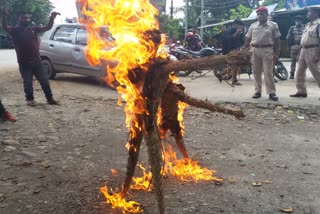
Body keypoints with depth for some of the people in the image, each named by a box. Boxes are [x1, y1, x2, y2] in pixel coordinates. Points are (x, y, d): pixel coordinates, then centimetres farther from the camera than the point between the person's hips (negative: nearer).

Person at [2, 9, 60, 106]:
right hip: (24, 63, -3)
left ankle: (50, 98, 15)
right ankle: (29, 99, 23)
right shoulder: (15, 30, -2)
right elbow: (5, 27, -22)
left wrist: (52, 17, -9)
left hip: (37, 61, 3)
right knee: (27, 82, 7)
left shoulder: (33, 29, 9)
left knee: (44, 80, 5)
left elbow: (48, 27, 7)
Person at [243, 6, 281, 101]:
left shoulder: (273, 25, 3)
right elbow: (248, 39, 13)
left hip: (267, 51, -3)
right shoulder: (253, 26, 11)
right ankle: (258, 91, 15)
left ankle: (271, 93, -4)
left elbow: (277, 40, 2)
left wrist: (276, 53, -5)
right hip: (255, 50, 3)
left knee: (268, 72, -6)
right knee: (256, 72, 6)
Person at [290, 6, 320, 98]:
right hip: (304, 50, 9)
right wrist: (300, 53, 17)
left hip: (312, 51, -9)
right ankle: (301, 91, 16)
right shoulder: (308, 24, 16)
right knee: (300, 72, 9)